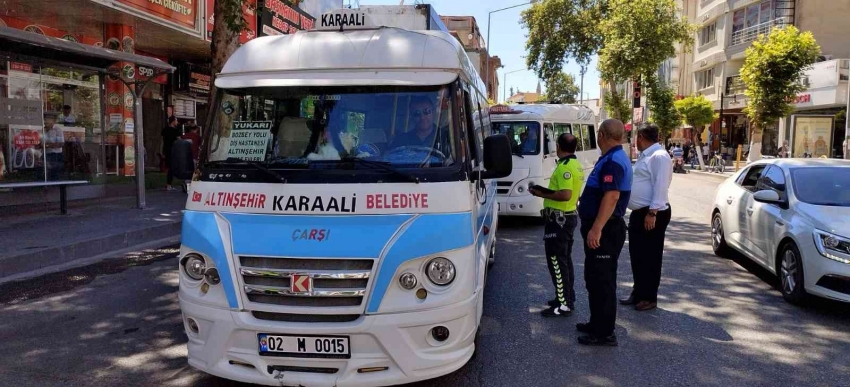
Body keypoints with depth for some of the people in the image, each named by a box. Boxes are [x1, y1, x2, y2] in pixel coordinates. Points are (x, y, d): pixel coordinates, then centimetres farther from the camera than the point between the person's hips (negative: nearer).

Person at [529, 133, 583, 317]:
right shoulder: (576, 165, 12)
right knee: (565, 259, 17)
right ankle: (567, 297, 25)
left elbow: (565, 195, -28)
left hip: (559, 218, -10)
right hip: (569, 216, 11)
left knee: (556, 261, -6)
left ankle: (564, 305, -3)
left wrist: (542, 194, -17)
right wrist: (548, 192, 12)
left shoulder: (564, 167, -20)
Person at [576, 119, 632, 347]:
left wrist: (596, 229, -31)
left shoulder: (612, 161, -19)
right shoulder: (613, 159, 15)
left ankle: (604, 333, 3)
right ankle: (598, 323, 29)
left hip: (604, 229, -11)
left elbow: (612, 196, -28)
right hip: (604, 227, 11)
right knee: (596, 278, 18)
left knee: (601, 280, -4)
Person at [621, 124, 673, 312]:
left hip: (652, 214, -10)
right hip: (638, 213, 10)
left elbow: (661, 186, -22)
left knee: (650, 257, 1)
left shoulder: (659, 156, -16)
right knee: (636, 255, 15)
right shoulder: (645, 156, 16)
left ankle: (649, 297, 11)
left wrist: (652, 213, -25)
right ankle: (638, 293, 26)